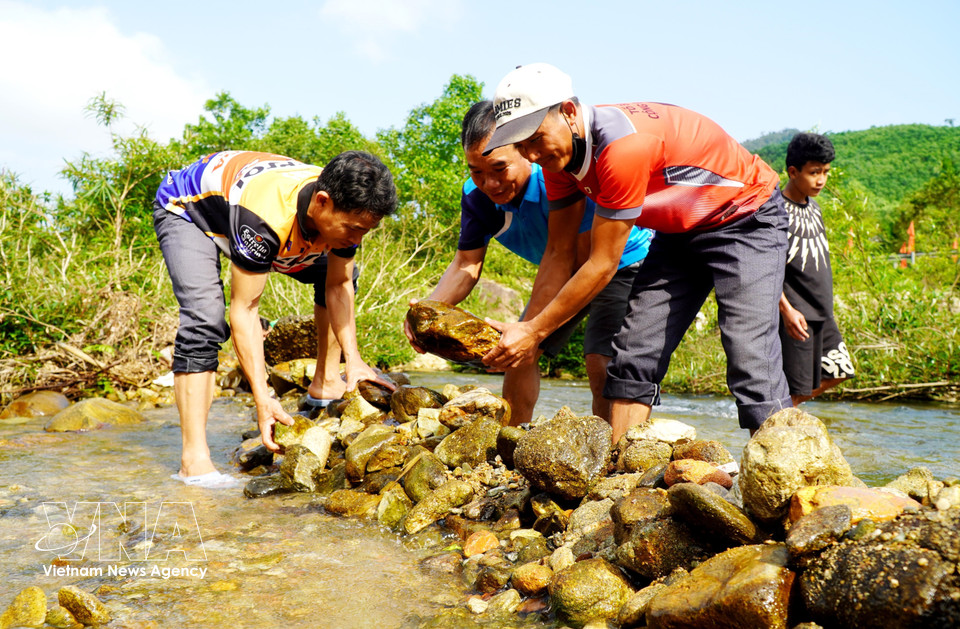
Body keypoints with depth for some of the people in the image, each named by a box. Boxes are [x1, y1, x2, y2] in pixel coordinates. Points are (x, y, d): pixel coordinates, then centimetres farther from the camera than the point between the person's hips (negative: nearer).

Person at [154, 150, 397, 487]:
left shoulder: (346, 208, -24)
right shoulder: (266, 217, -45)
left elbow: (338, 286, -12)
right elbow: (244, 310, -39)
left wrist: (353, 359, -22)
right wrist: (262, 399, -43)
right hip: (184, 208, -7)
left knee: (337, 276, 3)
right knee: (204, 319, -29)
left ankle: (326, 383, 12)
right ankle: (194, 459, -26)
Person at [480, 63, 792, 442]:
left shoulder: (624, 144, -34)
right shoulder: (559, 151, -8)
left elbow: (603, 265, -29)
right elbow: (559, 253, -3)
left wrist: (535, 331, -22)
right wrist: (526, 328, -11)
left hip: (747, 217, -7)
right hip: (681, 231, 8)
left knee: (751, 361, -20)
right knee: (633, 354, -3)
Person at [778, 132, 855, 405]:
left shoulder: (814, 207, 11)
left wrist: (826, 302, 21)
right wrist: (786, 309, -24)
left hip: (823, 312, 9)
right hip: (796, 316, -9)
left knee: (837, 373, 15)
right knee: (794, 386, -4)